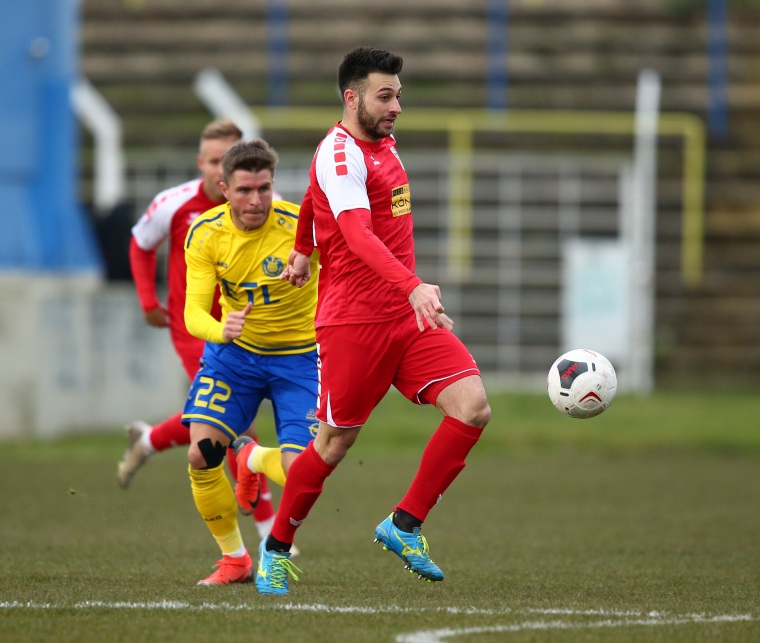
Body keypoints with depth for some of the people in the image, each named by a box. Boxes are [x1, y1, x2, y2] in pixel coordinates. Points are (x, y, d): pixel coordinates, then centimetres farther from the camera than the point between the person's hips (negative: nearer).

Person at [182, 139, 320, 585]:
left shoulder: (301, 226, -23)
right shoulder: (205, 235, -13)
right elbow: (194, 312, -19)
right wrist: (222, 331, -42)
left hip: (299, 356, -2)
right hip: (234, 352, 2)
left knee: (299, 473, -16)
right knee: (202, 454, -16)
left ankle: (253, 459, 25)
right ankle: (235, 559, 7)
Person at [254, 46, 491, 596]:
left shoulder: (382, 144, 13)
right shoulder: (340, 153, -15)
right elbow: (358, 235, -32)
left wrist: (303, 250, 47)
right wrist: (414, 287, -45)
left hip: (408, 314, 8)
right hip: (354, 319, -8)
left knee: (473, 406, -11)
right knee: (335, 443, 1)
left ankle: (405, 525, -2)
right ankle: (277, 550, 22)